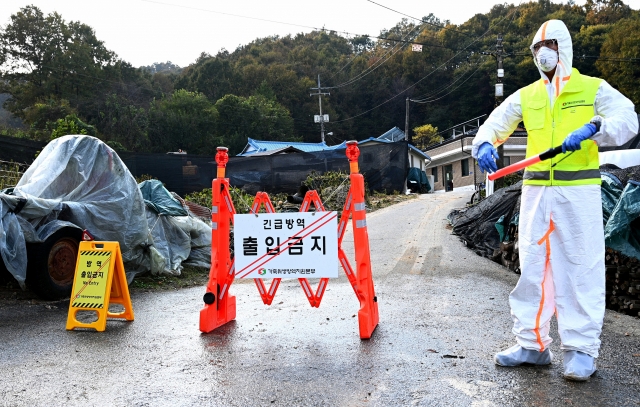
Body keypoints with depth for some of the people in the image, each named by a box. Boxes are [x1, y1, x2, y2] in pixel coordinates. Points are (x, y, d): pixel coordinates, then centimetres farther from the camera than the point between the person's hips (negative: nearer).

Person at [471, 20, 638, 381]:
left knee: (581, 266, -2)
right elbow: (495, 124, 7)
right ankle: (533, 343, 15)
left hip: (579, 190, -3)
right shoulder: (525, 96, 15)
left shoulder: (593, 88, 5)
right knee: (532, 264, 5)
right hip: (536, 190, 4)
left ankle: (581, 349, 8)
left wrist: (593, 128, -29)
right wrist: (484, 144, -16)